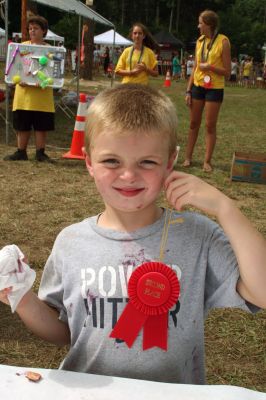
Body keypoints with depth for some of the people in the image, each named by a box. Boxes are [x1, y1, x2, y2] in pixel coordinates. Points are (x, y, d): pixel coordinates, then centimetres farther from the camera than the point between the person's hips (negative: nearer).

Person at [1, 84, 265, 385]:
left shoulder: (197, 236, -7)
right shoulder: (70, 243, -2)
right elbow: (61, 332, 9)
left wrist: (223, 207, -20)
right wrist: (26, 303, -10)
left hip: (174, 394, -1)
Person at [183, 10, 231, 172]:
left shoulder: (223, 41, -9)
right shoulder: (200, 41, 6)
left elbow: (227, 72, -8)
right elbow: (195, 68, 10)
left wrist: (210, 67, -22)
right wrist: (188, 90, 6)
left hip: (215, 89, -5)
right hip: (198, 87, 5)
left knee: (211, 125, 0)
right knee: (194, 123, 10)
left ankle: (207, 161, 8)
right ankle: (188, 157, 19)